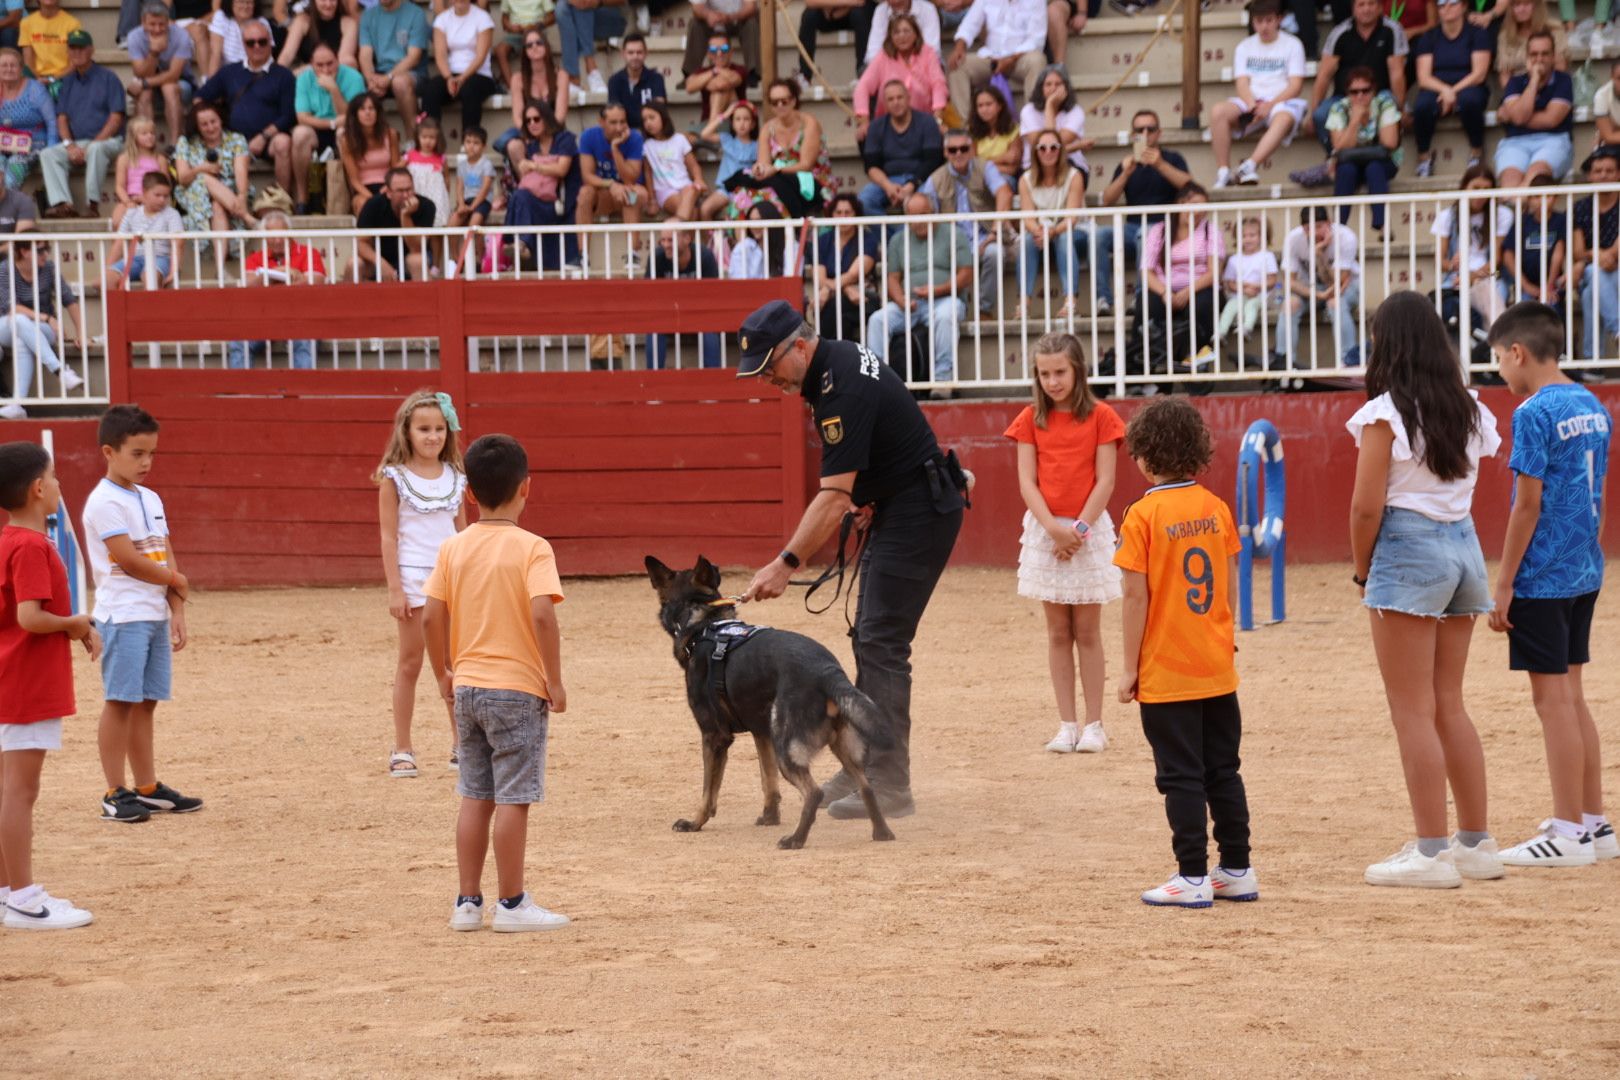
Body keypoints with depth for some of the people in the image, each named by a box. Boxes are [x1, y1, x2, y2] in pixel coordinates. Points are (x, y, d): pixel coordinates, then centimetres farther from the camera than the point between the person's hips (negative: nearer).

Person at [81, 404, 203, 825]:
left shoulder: (151, 500, 15)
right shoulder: (105, 502, -10)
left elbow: (167, 558, 12)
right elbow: (129, 560, -16)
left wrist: (177, 612, 3)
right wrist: (176, 580, -3)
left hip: (155, 615, 8)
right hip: (123, 615, -8)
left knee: (145, 702, 11)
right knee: (120, 702, -6)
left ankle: (148, 788, 16)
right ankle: (116, 794, -4)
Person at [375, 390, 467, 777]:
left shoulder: (455, 477, 8)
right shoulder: (395, 478, -4)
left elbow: (462, 532, 13)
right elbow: (389, 535, -5)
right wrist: (394, 588, -10)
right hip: (413, 576, -3)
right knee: (410, 662, 2)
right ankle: (402, 749, 8)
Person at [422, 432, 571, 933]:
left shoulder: (453, 548, 3)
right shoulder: (531, 548, -11)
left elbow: (432, 617, 1)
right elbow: (542, 614, -21)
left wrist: (444, 675, 14)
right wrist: (555, 681, -12)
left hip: (467, 686, 5)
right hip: (518, 689, -5)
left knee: (475, 797, 12)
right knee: (513, 799, -1)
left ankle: (467, 901, 15)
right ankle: (512, 904, 3)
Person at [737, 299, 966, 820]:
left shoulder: (842, 389, -26)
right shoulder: (836, 359, 5)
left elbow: (834, 495, -30)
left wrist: (786, 564, -34)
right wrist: (866, 494, 14)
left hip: (918, 514, -11)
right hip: (898, 508, 11)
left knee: (882, 643, -14)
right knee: (868, 637, 14)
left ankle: (889, 787, -15)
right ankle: (865, 767, 20)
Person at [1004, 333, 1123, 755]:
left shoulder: (1100, 417, -2)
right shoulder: (1031, 419, 3)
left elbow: (1104, 482, -5)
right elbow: (1027, 483, -2)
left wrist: (1080, 529, -14)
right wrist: (1054, 528, -14)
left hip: (1090, 528, -2)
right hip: (1045, 529, 2)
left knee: (1087, 631, 1)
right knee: (1058, 632, 5)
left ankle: (1094, 725, 5)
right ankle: (1066, 725, 7)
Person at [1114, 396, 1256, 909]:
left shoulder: (1144, 515, -12)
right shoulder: (1216, 508, 3)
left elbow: (1137, 597, -13)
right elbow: (1231, 582, 8)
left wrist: (1129, 666, -7)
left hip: (1166, 674, -5)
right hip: (1217, 670, 5)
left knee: (1181, 777, 0)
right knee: (1223, 771, 13)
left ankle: (1193, 878, 1)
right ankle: (1237, 870, 18)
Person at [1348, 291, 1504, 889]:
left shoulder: (1385, 414, -11)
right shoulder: (1470, 410, 8)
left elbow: (1367, 506, -14)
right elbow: (1466, 480, 8)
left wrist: (1361, 567, 3)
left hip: (1408, 549, -7)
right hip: (1463, 545, 7)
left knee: (1413, 710, -2)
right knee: (1450, 706, 14)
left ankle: (1433, 852, -2)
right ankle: (1477, 843, 16)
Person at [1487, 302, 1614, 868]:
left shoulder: (1534, 413, -15)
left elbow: (1528, 505, -17)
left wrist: (1504, 585, -12)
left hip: (1542, 577, -8)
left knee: (1553, 698, -3)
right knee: (1571, 695, 15)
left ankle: (1569, 833, 0)